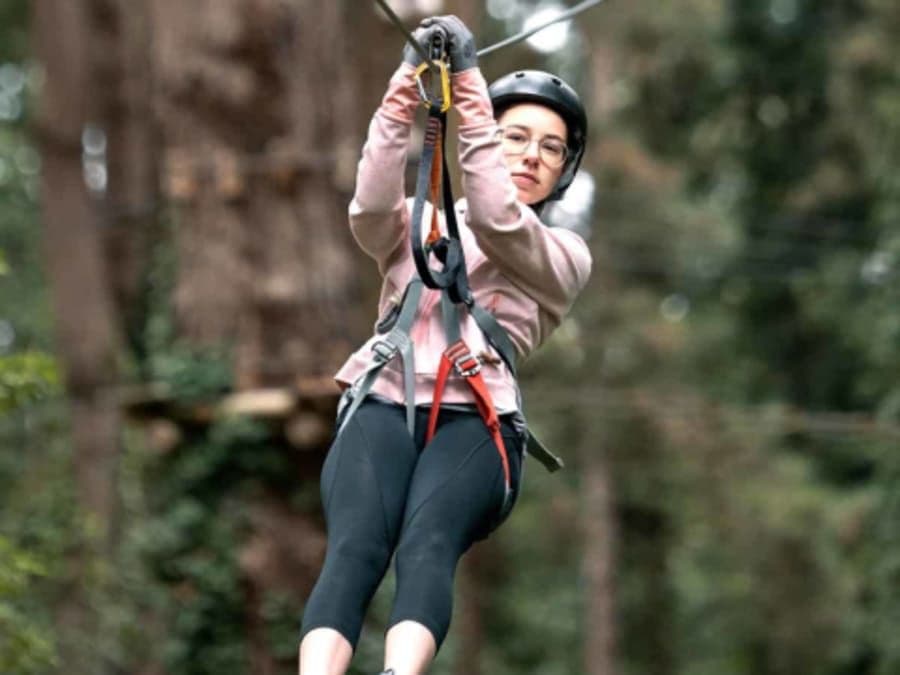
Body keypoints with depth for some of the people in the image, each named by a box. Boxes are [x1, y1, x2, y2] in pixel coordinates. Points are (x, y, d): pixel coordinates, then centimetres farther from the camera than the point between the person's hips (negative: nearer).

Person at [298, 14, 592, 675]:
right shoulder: (419, 225, 24)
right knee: (354, 552, -30)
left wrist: (471, 95, -12)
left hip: (475, 423, -1)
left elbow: (499, 224, -3)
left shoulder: (564, 257, 19)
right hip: (383, 405, 1)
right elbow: (372, 209, -1)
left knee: (426, 551, -33)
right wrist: (404, 95, -15)